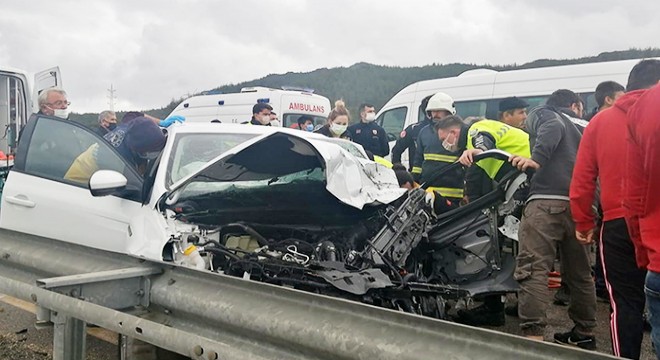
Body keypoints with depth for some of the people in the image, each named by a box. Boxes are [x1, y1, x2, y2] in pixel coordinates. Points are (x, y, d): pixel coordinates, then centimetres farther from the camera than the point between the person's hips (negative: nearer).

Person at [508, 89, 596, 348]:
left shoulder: (541, 113, 16)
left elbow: (553, 127, -8)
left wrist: (536, 159, -20)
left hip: (546, 201, -5)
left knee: (533, 270, -11)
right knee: (580, 274, 18)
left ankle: (533, 335, -20)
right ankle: (584, 333, 29)